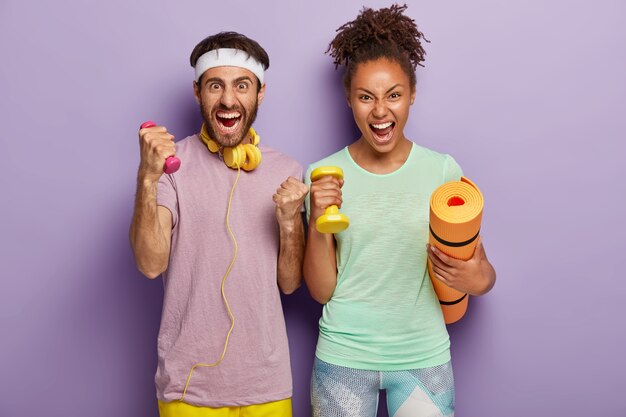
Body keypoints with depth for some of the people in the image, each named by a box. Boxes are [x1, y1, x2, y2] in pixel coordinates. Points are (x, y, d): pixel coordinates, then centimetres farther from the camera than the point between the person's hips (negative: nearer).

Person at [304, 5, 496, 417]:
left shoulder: (442, 170, -6)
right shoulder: (323, 176, -6)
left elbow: (480, 268, 0)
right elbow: (322, 290, -4)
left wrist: (478, 279, -22)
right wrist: (318, 222, -20)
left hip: (424, 356, 0)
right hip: (343, 354, 0)